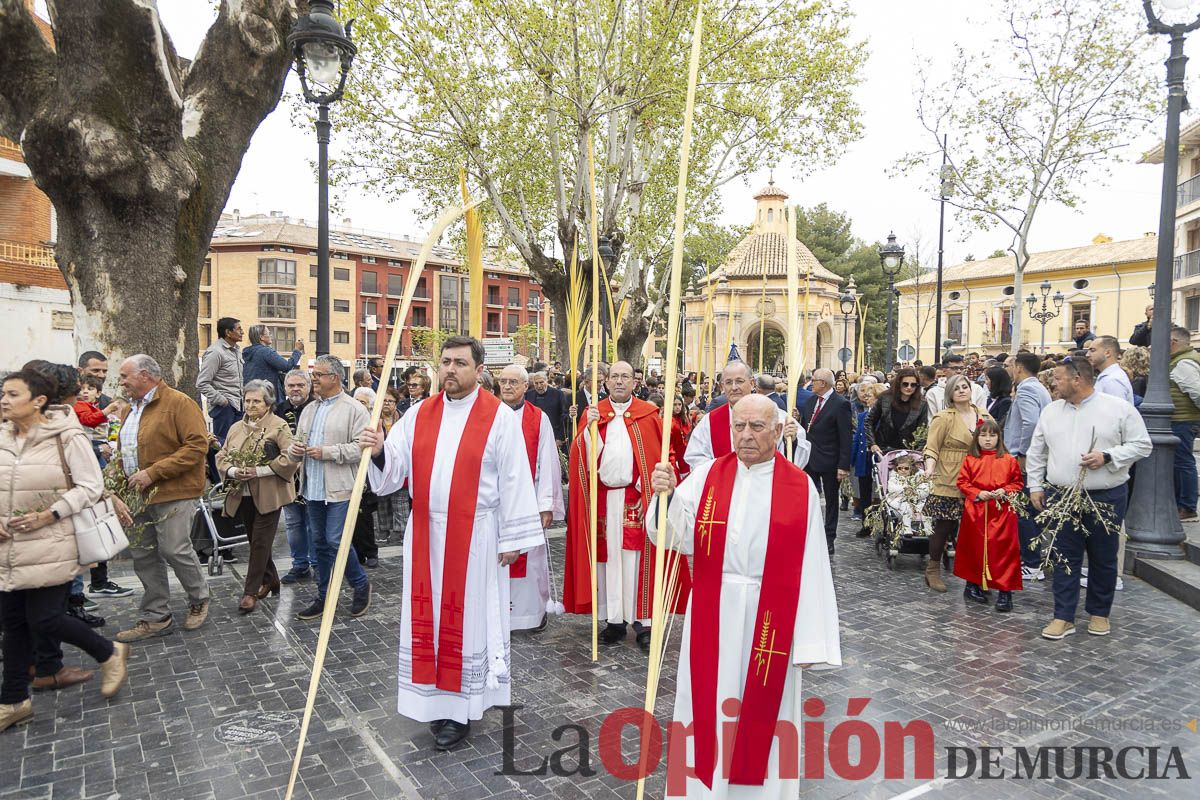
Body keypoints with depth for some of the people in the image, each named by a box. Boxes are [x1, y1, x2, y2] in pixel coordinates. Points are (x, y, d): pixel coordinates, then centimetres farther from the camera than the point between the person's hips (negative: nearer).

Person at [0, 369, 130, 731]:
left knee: (44, 620, -3)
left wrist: (47, 516, -19)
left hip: (51, 547, -6)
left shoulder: (67, 436, -12)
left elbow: (91, 486, -11)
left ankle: (109, 653, 21)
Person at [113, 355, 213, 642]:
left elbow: (197, 446, -18)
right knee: (142, 554, 10)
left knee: (175, 550, -7)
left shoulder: (179, 403, -10)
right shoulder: (130, 409, 16)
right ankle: (155, 617, 22)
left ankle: (199, 600, 19)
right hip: (137, 495, 8)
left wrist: (153, 473, -21)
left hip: (172, 493, -8)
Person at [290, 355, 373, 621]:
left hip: (339, 489, -7)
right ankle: (323, 596, 25)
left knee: (336, 542, -7)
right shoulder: (309, 409, 15)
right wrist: (295, 448, 0)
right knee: (320, 543, 14)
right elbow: (299, 440, 23)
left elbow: (361, 447, -16)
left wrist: (327, 452, -20)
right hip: (313, 488, 7)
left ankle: (361, 585, 16)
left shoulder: (354, 410, -8)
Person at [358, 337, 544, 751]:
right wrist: (378, 451, -20)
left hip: (475, 537, -4)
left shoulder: (500, 417, -7)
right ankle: (435, 698, 28)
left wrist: (512, 538, -8)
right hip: (425, 534, 4)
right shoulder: (419, 414, 5)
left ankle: (461, 708, 18)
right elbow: (395, 470, 2)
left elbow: (514, 480, -7)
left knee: (468, 618, 5)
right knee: (428, 616, 11)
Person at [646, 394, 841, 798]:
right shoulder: (707, 475, -1)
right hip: (712, 613, 1)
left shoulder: (801, 488, -5)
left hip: (771, 618, -1)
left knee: (763, 710, 12)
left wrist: (811, 639, -6)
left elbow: (810, 567, -5)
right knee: (708, 707, 11)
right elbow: (678, 538, -8)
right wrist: (666, 496, -26)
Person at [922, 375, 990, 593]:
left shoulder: (983, 415, 9)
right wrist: (930, 468, -24)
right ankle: (933, 569, 14)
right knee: (945, 525, -1)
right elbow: (932, 448, -7)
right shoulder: (944, 418, -6)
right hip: (949, 482, -4)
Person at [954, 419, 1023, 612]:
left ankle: (1005, 591, 1)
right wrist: (978, 494, -10)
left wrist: (1005, 491, -10)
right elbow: (962, 482, 3)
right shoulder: (970, 460, 4)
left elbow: (1018, 483, 7)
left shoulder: (1009, 461, 4)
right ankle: (974, 583, 23)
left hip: (1002, 511, -1)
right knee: (975, 548, 8)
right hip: (976, 511, 1)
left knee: (1003, 549, -4)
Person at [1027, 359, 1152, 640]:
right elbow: (1036, 452, 12)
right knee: (1064, 558, 5)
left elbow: (1142, 445, -3)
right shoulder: (1051, 411, 7)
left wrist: (1108, 457, -18)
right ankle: (1064, 617, 12)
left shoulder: (1119, 408, -5)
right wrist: (1035, 486, 8)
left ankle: (1099, 613, 28)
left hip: (1106, 498, -3)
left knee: (1103, 559, 10)